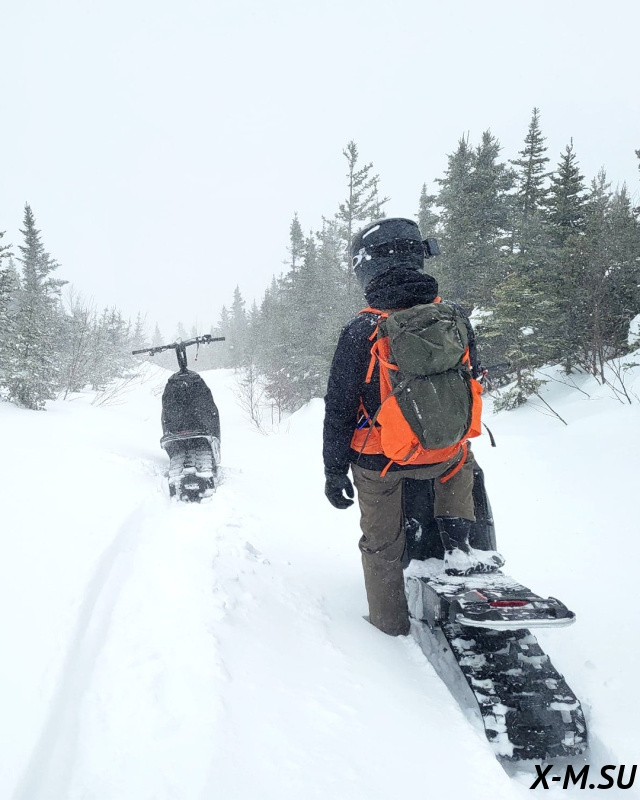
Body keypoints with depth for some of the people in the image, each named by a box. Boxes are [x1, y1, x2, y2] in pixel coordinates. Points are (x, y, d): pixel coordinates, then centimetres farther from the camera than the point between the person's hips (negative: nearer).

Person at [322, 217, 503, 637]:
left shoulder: (360, 332, -17)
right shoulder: (455, 320, -8)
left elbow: (339, 408, -12)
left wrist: (334, 470, -2)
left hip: (377, 461, -1)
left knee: (382, 544, 18)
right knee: (463, 460, 35)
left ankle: (391, 620, 33)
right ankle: (458, 546, 22)